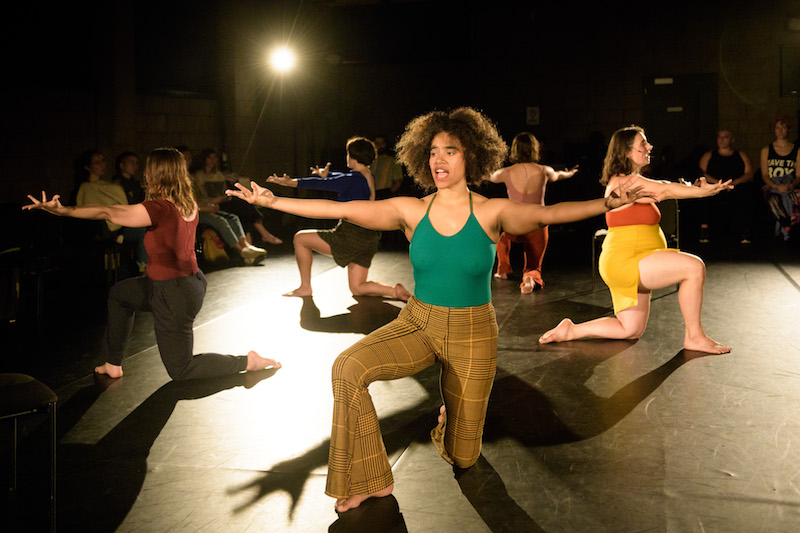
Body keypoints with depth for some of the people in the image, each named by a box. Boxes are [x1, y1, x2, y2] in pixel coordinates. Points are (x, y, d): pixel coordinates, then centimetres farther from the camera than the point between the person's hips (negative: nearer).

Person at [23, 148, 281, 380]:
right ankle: (113, 364, 32)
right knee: (119, 294, 27)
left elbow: (109, 213, -23)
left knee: (180, 369, 8)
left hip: (173, 294, -9)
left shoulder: (160, 208, -25)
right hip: (190, 279, 9)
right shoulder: (189, 205, -1)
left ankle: (247, 362, 6)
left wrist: (62, 210, -17)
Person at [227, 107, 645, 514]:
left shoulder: (491, 213, -10)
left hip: (472, 333, -1)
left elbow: (547, 214, -24)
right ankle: (370, 481, -9)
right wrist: (272, 201, -13)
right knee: (348, 367, -26)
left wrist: (606, 203, -41)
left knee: (461, 458, 7)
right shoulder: (411, 211, -5)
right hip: (417, 325, 2)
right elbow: (342, 210, -8)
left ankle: (452, 409, 45)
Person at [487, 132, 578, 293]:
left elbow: (490, 177, 16)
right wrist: (569, 173, 44)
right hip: (538, 229, 0)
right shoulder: (544, 171, -5)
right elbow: (557, 176, 20)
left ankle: (503, 270, 38)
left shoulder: (507, 173, -7)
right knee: (534, 266, 15)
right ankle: (530, 277, -20)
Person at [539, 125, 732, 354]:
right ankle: (694, 337, -12)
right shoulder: (624, 182, -14)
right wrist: (704, 191, -21)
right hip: (625, 261, -11)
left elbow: (661, 191, 13)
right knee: (694, 266, -21)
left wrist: (697, 187, -3)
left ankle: (570, 331, 18)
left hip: (632, 267, 11)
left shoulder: (630, 180, 19)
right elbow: (665, 190, -22)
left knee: (631, 331, 17)